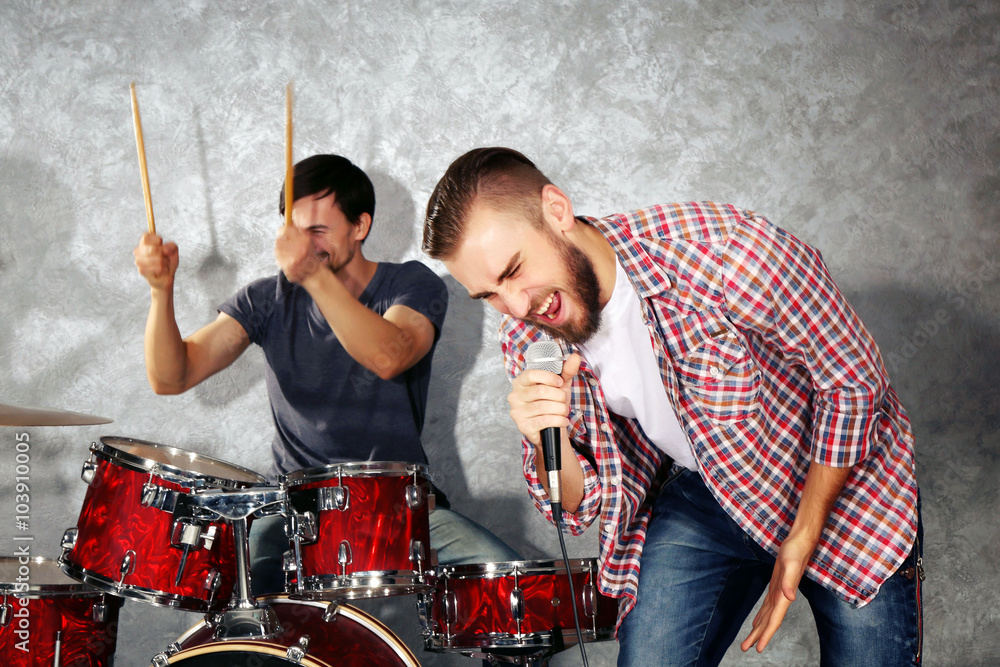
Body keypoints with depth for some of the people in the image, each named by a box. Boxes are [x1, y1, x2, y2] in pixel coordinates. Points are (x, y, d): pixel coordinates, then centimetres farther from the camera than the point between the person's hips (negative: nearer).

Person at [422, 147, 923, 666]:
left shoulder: (723, 250, -32)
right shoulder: (526, 343, -14)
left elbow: (853, 384, -20)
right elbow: (586, 503, -6)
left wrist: (801, 541, -17)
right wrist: (549, 443, -29)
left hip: (844, 484, -3)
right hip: (700, 499, 3)